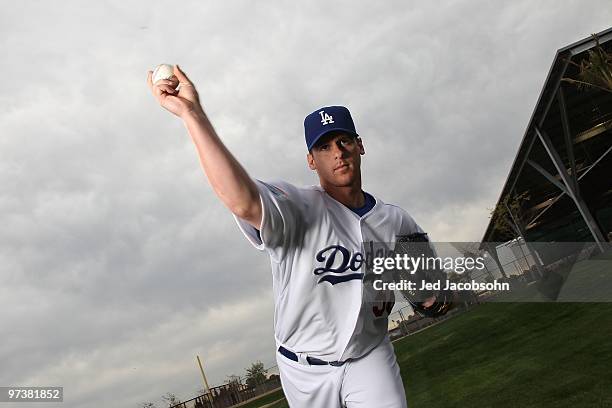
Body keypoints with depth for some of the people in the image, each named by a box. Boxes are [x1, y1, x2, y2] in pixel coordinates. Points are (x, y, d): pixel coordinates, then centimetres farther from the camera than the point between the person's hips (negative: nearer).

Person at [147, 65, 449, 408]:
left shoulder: (396, 222, -5)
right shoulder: (296, 208, -23)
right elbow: (243, 203, -45)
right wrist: (191, 111, -50)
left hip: (371, 360, 2)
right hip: (306, 369, -2)